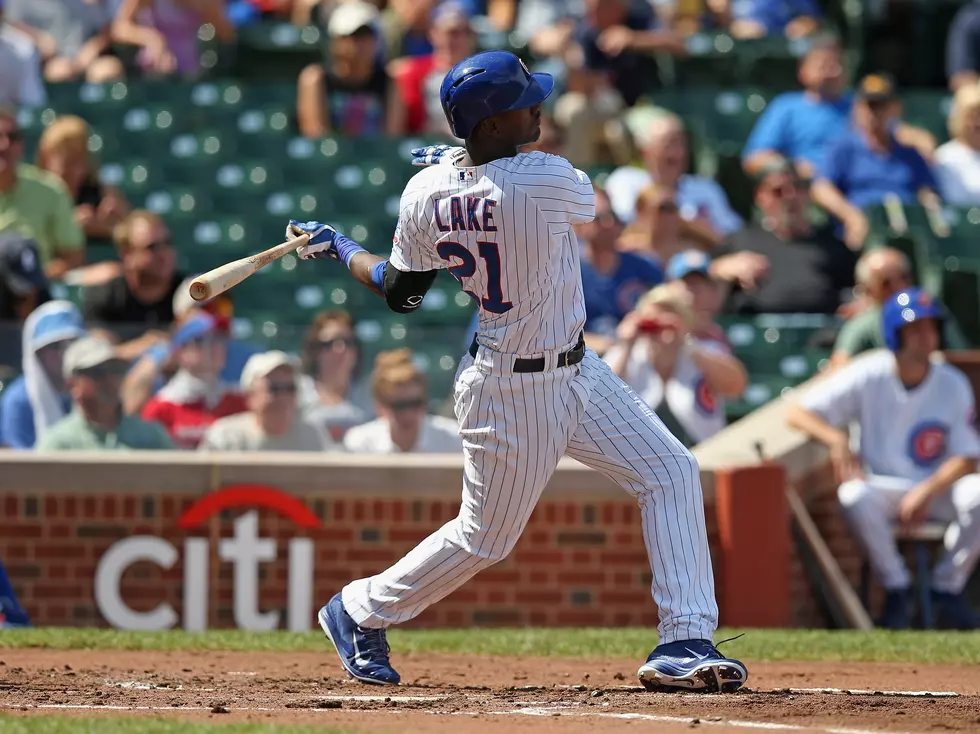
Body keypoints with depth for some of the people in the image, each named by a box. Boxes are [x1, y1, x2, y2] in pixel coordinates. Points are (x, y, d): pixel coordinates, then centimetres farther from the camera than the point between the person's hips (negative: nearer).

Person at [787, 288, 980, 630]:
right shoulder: (869, 376, -7)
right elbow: (798, 414, -8)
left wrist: (926, 491, -23)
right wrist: (837, 440, -28)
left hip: (938, 490, 1)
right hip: (882, 489, -1)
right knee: (853, 495, -36)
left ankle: (948, 592, -12)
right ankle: (896, 591, -17)